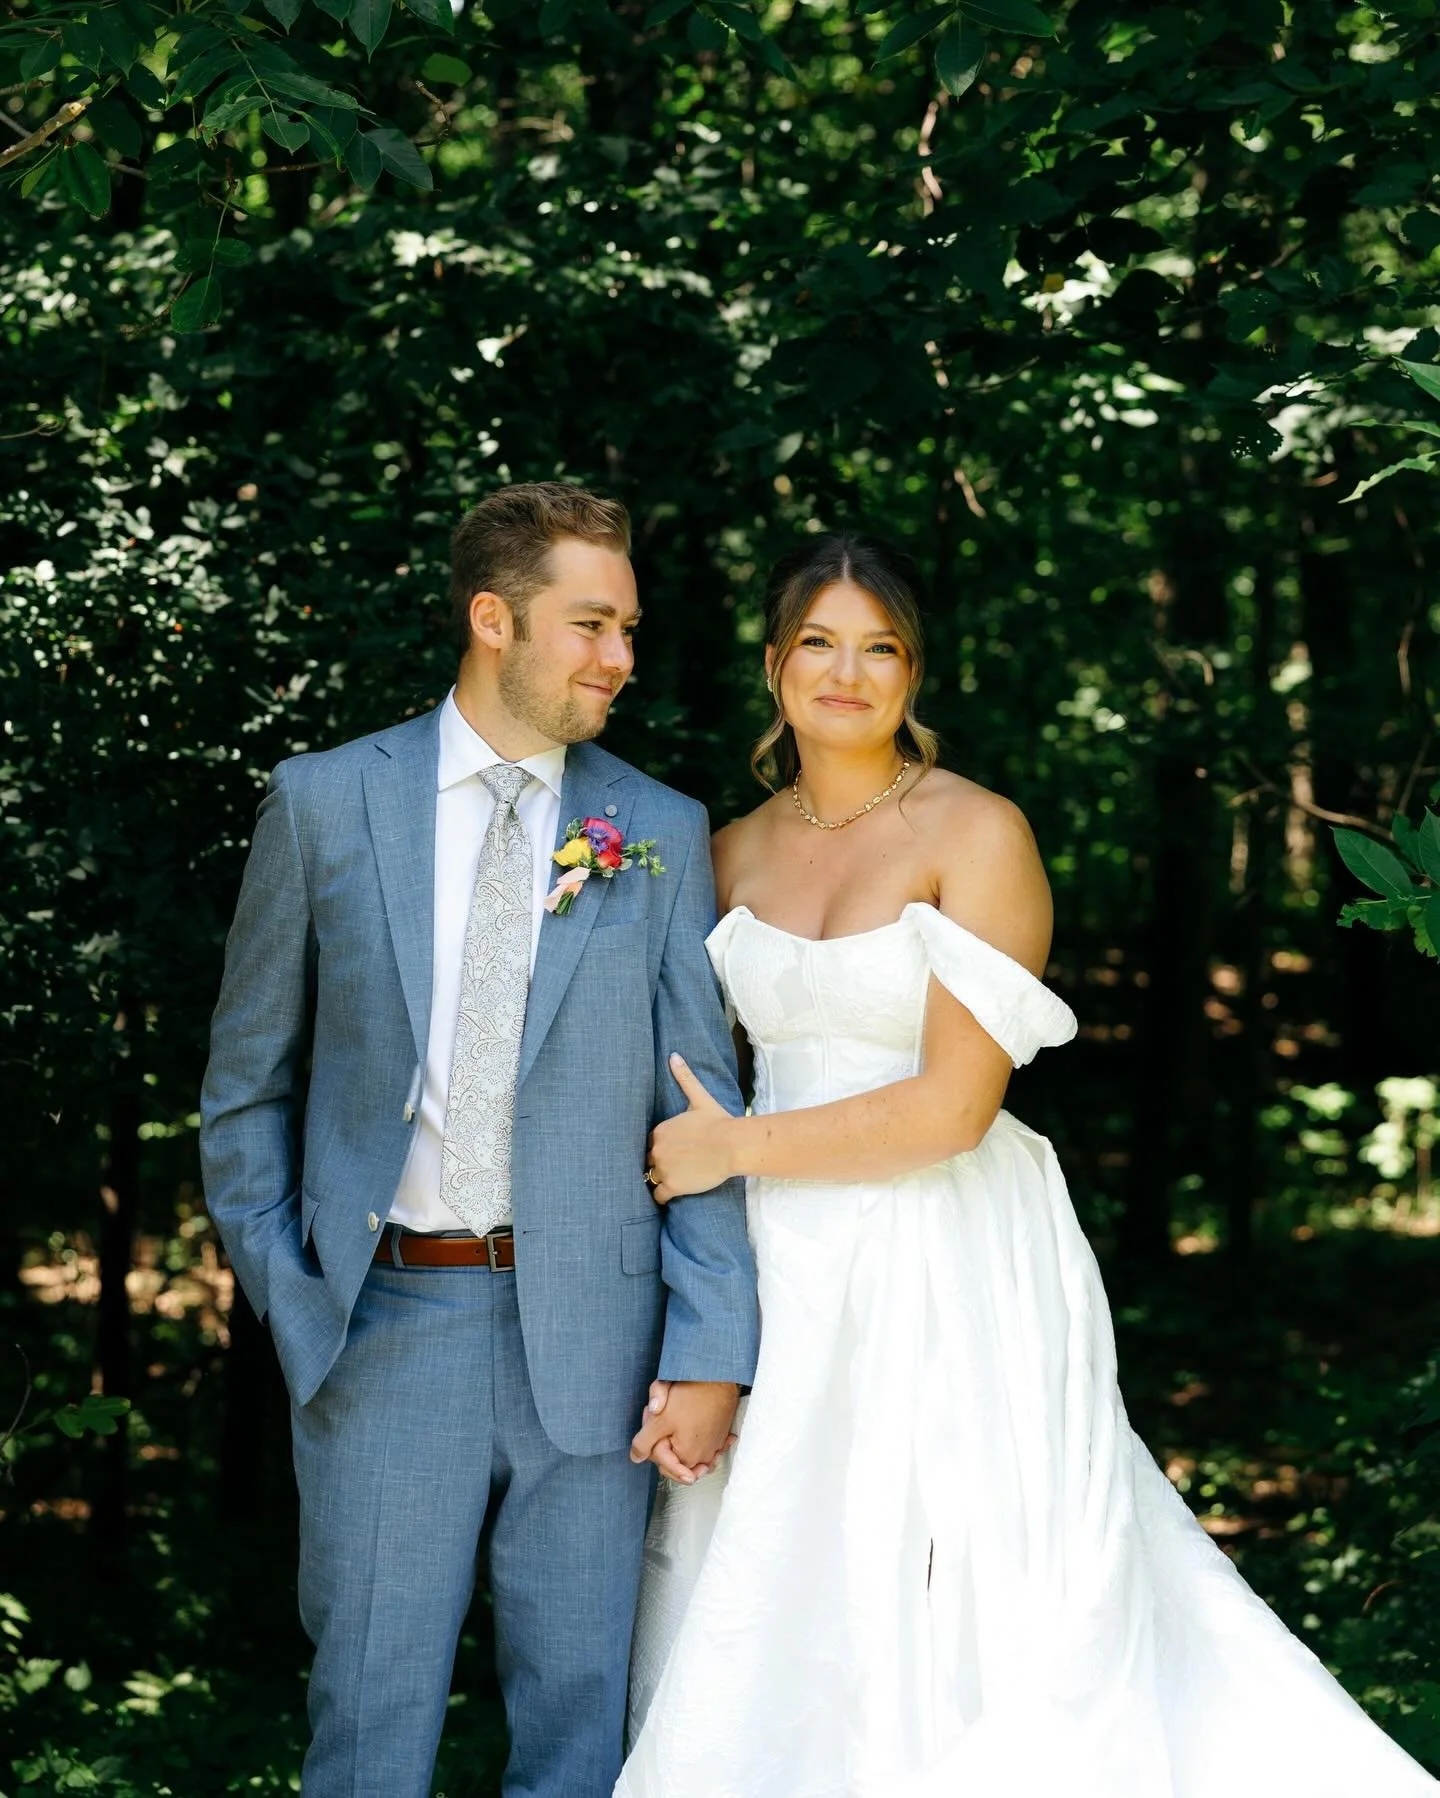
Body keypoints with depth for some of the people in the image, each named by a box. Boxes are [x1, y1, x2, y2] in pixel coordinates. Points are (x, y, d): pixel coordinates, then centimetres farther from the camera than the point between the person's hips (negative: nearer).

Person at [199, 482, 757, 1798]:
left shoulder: (663, 834, 5)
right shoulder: (323, 804, 3)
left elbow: (705, 1108, 2)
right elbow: (248, 1085, 8)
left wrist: (709, 1353, -5)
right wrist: (288, 1298, 0)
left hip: (592, 1330, 1)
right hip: (385, 1329, -1)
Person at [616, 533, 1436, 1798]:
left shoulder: (977, 834, -7)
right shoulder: (738, 851, 10)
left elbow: (954, 1104, -15)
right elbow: (708, 1079, 14)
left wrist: (739, 1146, -9)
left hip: (945, 1276, -5)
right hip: (783, 1277, 5)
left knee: (948, 1626, -1)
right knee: (772, 1630, 7)